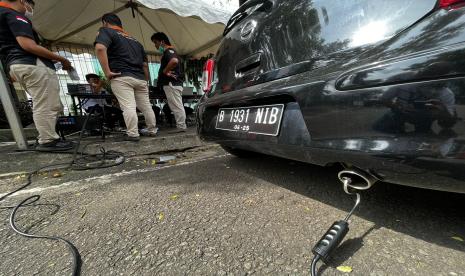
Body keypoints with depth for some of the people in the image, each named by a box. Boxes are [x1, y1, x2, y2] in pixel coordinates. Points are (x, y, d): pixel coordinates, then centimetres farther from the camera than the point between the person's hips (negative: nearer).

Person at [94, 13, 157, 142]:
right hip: (140, 78, 6)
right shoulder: (135, 40, 24)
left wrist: (107, 72, -11)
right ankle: (152, 130, 21)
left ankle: (132, 134, -12)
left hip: (122, 77, -6)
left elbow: (100, 48, -16)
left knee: (128, 107, -10)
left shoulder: (106, 31, 6)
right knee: (146, 106, 11)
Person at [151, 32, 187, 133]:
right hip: (175, 83, 11)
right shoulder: (170, 51, 27)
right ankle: (181, 126, 14)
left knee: (176, 106, -10)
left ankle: (181, 126, -7)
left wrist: (164, 71, -15)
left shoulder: (168, 50, -5)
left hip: (171, 83, -11)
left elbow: (174, 61, -27)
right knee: (177, 106, 9)